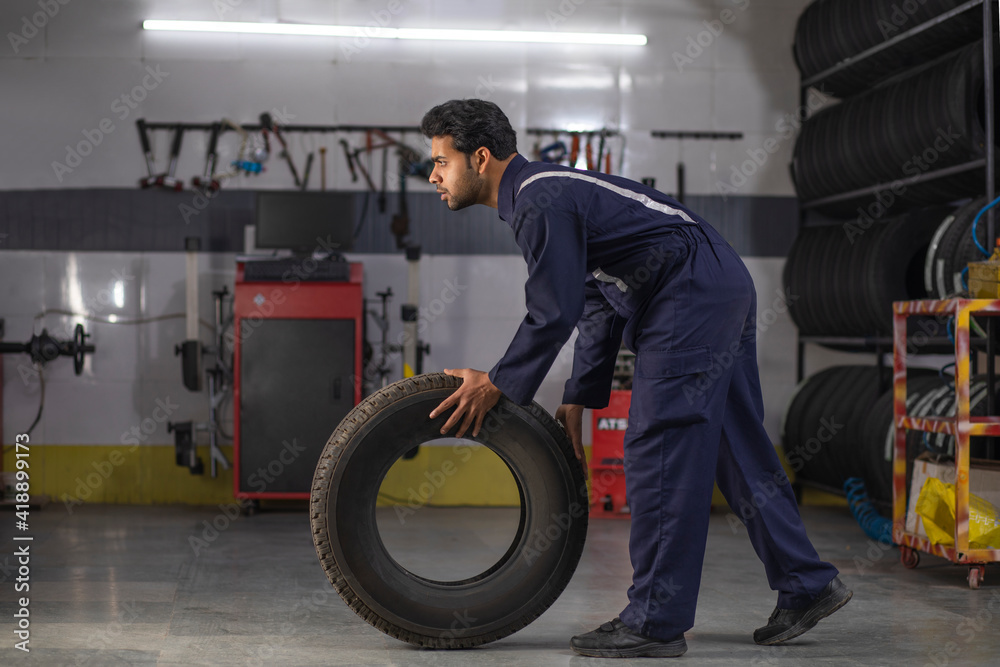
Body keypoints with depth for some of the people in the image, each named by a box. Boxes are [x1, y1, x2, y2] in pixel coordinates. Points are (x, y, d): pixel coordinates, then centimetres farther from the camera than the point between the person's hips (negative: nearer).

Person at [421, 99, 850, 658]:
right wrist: (579, 400, 20)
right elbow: (595, 305, 22)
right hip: (726, 289, 11)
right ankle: (807, 584, 20)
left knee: (660, 450, -8)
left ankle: (655, 623, -3)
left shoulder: (541, 203, -14)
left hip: (691, 297, -11)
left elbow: (554, 315, -18)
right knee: (737, 448, 14)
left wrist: (498, 385, -5)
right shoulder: (547, 190, 19)